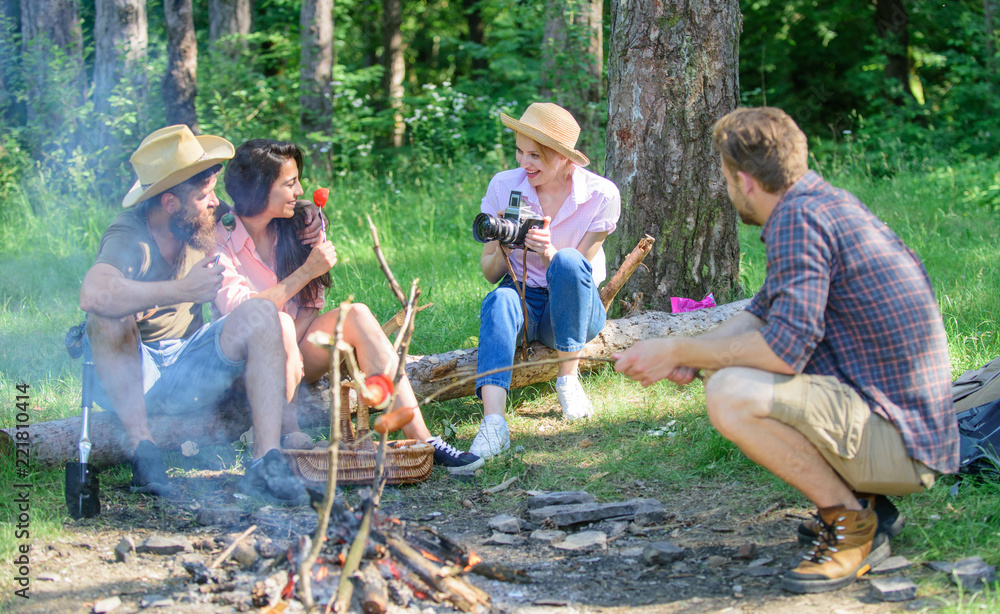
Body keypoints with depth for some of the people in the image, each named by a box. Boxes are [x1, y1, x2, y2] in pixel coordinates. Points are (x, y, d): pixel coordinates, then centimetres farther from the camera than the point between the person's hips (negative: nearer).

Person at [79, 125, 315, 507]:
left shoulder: (202, 230, -1)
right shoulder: (129, 239, -22)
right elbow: (93, 294, -44)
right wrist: (180, 292, -37)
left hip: (190, 370, 5)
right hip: (131, 377, -5)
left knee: (260, 314, -17)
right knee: (111, 318, -33)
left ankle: (266, 462, -26)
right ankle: (142, 448, -28)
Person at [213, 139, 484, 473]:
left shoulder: (288, 230, 7)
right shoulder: (221, 238, -12)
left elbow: (309, 307, 7)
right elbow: (238, 309, -24)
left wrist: (296, 353, -12)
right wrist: (306, 272, -22)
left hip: (292, 348, 6)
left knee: (356, 315, -20)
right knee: (279, 325, -36)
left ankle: (422, 441, -28)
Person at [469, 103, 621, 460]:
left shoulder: (601, 195, -11)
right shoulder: (504, 186, -6)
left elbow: (574, 271, -12)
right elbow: (490, 274, -1)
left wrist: (549, 253, -33)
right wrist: (503, 248, -24)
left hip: (574, 312, -1)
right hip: (525, 302, 1)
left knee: (568, 262, -34)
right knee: (499, 300, -35)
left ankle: (568, 378, -21)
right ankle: (493, 422, -52)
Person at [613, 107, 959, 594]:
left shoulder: (798, 217, -18)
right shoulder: (821, 200, 13)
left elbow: (786, 347, -26)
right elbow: (761, 314, 23)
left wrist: (677, 352, -14)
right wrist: (688, 355, 7)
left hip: (899, 439, -10)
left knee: (732, 395, -27)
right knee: (728, 368, 20)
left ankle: (852, 522, -9)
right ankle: (856, 498, 14)